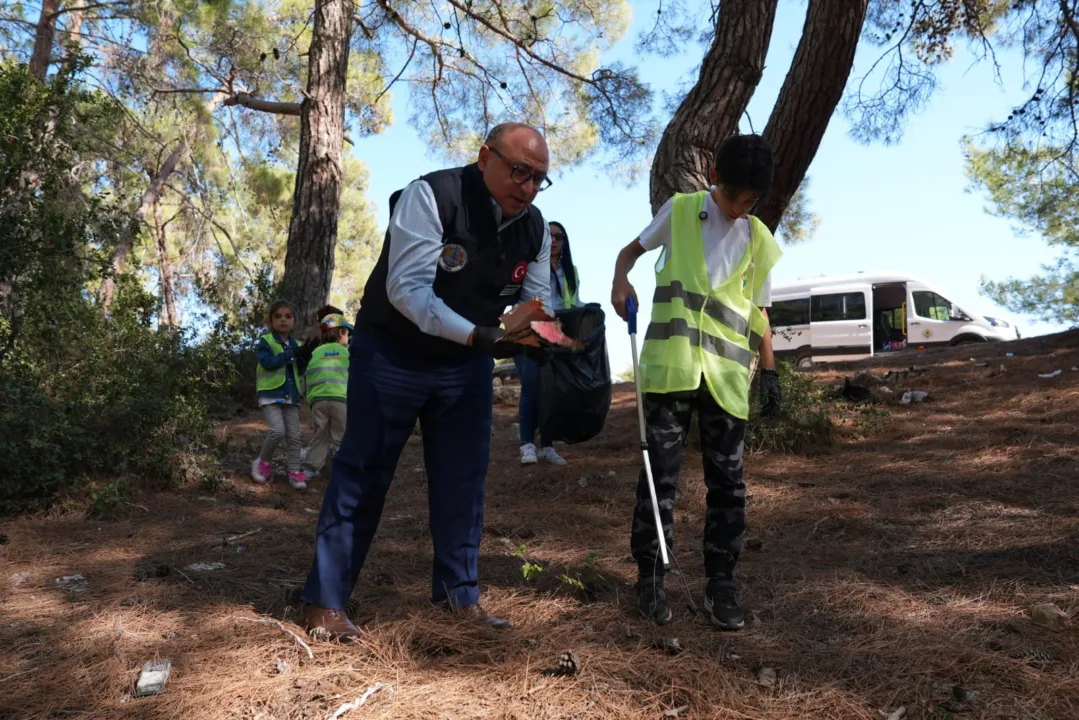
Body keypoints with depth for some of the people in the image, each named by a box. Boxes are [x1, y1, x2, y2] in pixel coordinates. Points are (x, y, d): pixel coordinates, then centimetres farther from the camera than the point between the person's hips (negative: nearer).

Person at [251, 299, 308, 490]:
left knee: (294, 436, 4)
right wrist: (291, 354, -20)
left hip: (291, 396, 5)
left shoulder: (296, 345, 13)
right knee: (277, 431, -18)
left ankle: (295, 472, 11)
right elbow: (268, 362, -19)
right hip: (270, 394, -5)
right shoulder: (265, 341, -3)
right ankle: (264, 462, 6)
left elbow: (301, 371, 9)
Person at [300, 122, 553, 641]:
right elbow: (407, 288, -29)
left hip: (467, 366, 6)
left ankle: (459, 594, 22)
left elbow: (538, 302, 4)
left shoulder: (534, 229, -2)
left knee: (463, 480, 8)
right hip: (392, 355, -5)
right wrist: (478, 336, -38)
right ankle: (324, 602, 14)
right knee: (362, 476, 2)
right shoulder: (431, 196, -22)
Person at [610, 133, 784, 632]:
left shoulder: (759, 240, 12)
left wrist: (769, 371, 10)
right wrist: (621, 281, -6)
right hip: (670, 365, -2)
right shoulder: (679, 211, 6)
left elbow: (758, 311, 17)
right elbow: (632, 249, 16)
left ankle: (721, 583, 16)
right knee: (659, 475, 0)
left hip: (726, 375, 3)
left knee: (727, 482, 5)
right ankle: (650, 577, 12)